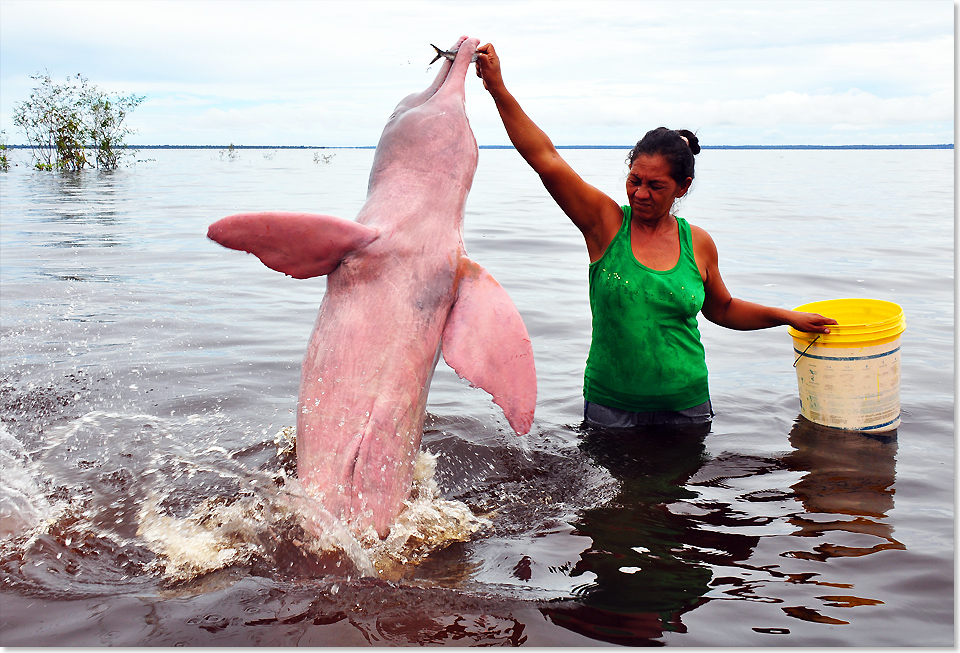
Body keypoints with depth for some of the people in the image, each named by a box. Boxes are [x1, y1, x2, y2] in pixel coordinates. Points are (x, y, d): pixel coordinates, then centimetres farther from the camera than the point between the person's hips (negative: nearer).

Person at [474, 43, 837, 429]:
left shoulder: (698, 244, -1)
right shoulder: (606, 222, -8)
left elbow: (721, 309, 17)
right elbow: (545, 158, -16)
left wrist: (788, 317, 11)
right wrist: (498, 89, -22)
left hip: (685, 407, 2)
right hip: (610, 408, -1)